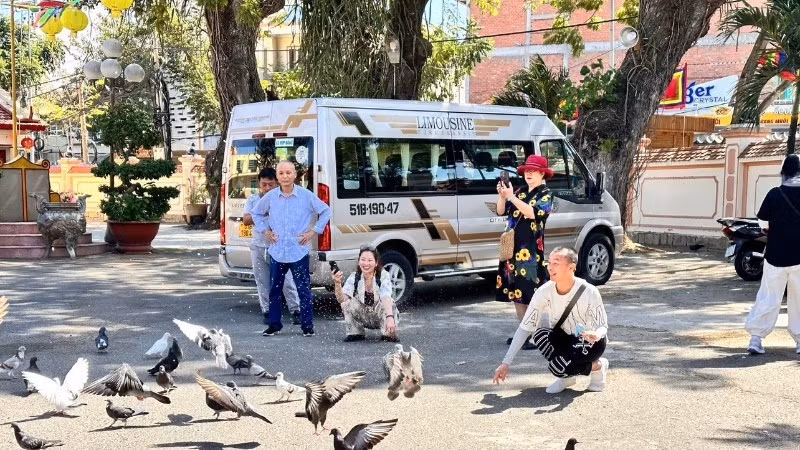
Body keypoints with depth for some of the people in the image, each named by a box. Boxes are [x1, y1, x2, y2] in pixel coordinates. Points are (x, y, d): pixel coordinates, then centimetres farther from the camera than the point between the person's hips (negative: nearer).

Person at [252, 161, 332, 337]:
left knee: (303, 290, 0)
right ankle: (274, 324, 21)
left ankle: (307, 325, 9)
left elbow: (326, 211, 5)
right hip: (277, 252, 3)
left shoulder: (306, 196, -5)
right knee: (274, 289, 9)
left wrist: (314, 231, -1)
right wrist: (265, 230, 9)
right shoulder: (270, 197, 1)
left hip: (299, 252, -2)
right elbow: (256, 212, 19)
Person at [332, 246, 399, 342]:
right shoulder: (354, 277, -10)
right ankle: (355, 333, -5)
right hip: (364, 317, 3)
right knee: (347, 302, -22)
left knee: (385, 304, -34)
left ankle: (389, 334, -14)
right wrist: (338, 284, -41)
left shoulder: (383, 275, -18)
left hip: (381, 316, -3)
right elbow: (342, 299, -22)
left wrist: (390, 317, -53)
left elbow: (386, 298, -36)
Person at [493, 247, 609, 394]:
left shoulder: (589, 292, -26)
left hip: (590, 343, -4)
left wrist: (596, 335, -43)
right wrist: (506, 363, -24)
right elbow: (524, 327, -18)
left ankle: (597, 366, 0)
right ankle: (566, 375, -4)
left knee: (557, 366, -30)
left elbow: (603, 326, -16)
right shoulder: (545, 291, -19)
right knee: (540, 335, -29)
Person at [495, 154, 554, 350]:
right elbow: (501, 211, 11)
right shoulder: (520, 193, 14)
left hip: (531, 249, -7)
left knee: (530, 292, -10)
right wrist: (502, 195, -7)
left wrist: (511, 197, -24)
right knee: (515, 291, 11)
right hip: (513, 247, 7)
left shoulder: (545, 195, -4)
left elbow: (533, 213, -21)